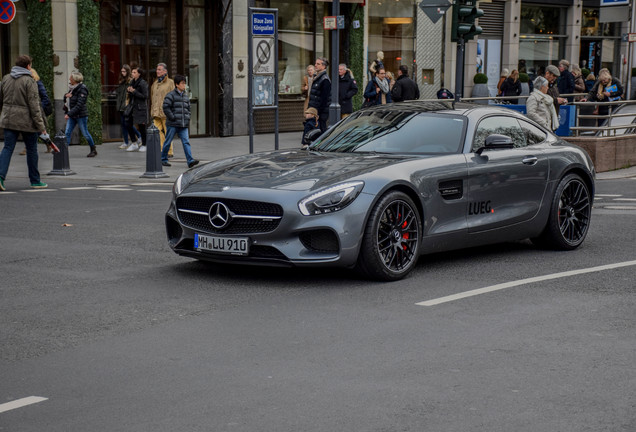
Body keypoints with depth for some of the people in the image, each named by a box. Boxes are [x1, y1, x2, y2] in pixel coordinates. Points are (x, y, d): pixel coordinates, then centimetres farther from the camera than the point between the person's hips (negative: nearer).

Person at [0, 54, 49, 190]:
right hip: (26, 121, -4)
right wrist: (40, 125, -12)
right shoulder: (29, 81, -10)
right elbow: (34, 105, -14)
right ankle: (35, 181, 16)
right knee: (32, 150, 8)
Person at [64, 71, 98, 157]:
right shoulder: (72, 88, 9)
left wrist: (69, 114, -25)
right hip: (72, 115, 8)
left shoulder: (82, 89, -17)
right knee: (67, 132, -1)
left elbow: (79, 105, -23)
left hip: (81, 115, -8)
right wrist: (66, 95, -2)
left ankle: (93, 150, 18)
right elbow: (67, 96, 24)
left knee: (85, 133, 2)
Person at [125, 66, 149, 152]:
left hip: (140, 108, -7)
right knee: (128, 124, 3)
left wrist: (134, 91, -17)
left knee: (141, 126, -2)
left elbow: (145, 96, -15)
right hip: (132, 106, 7)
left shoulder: (143, 83, -11)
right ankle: (134, 144, 15)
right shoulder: (131, 82, 12)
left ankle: (143, 145, 11)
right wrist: (128, 90, -1)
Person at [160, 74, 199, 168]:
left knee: (186, 142, -6)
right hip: (172, 124, -5)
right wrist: (172, 117, -14)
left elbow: (188, 108, 24)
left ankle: (190, 161, -14)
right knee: (168, 142, 5)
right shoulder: (171, 95, -7)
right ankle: (163, 159, 18)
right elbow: (165, 107, -12)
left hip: (183, 125, 5)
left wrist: (187, 118, 9)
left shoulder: (185, 96, 13)